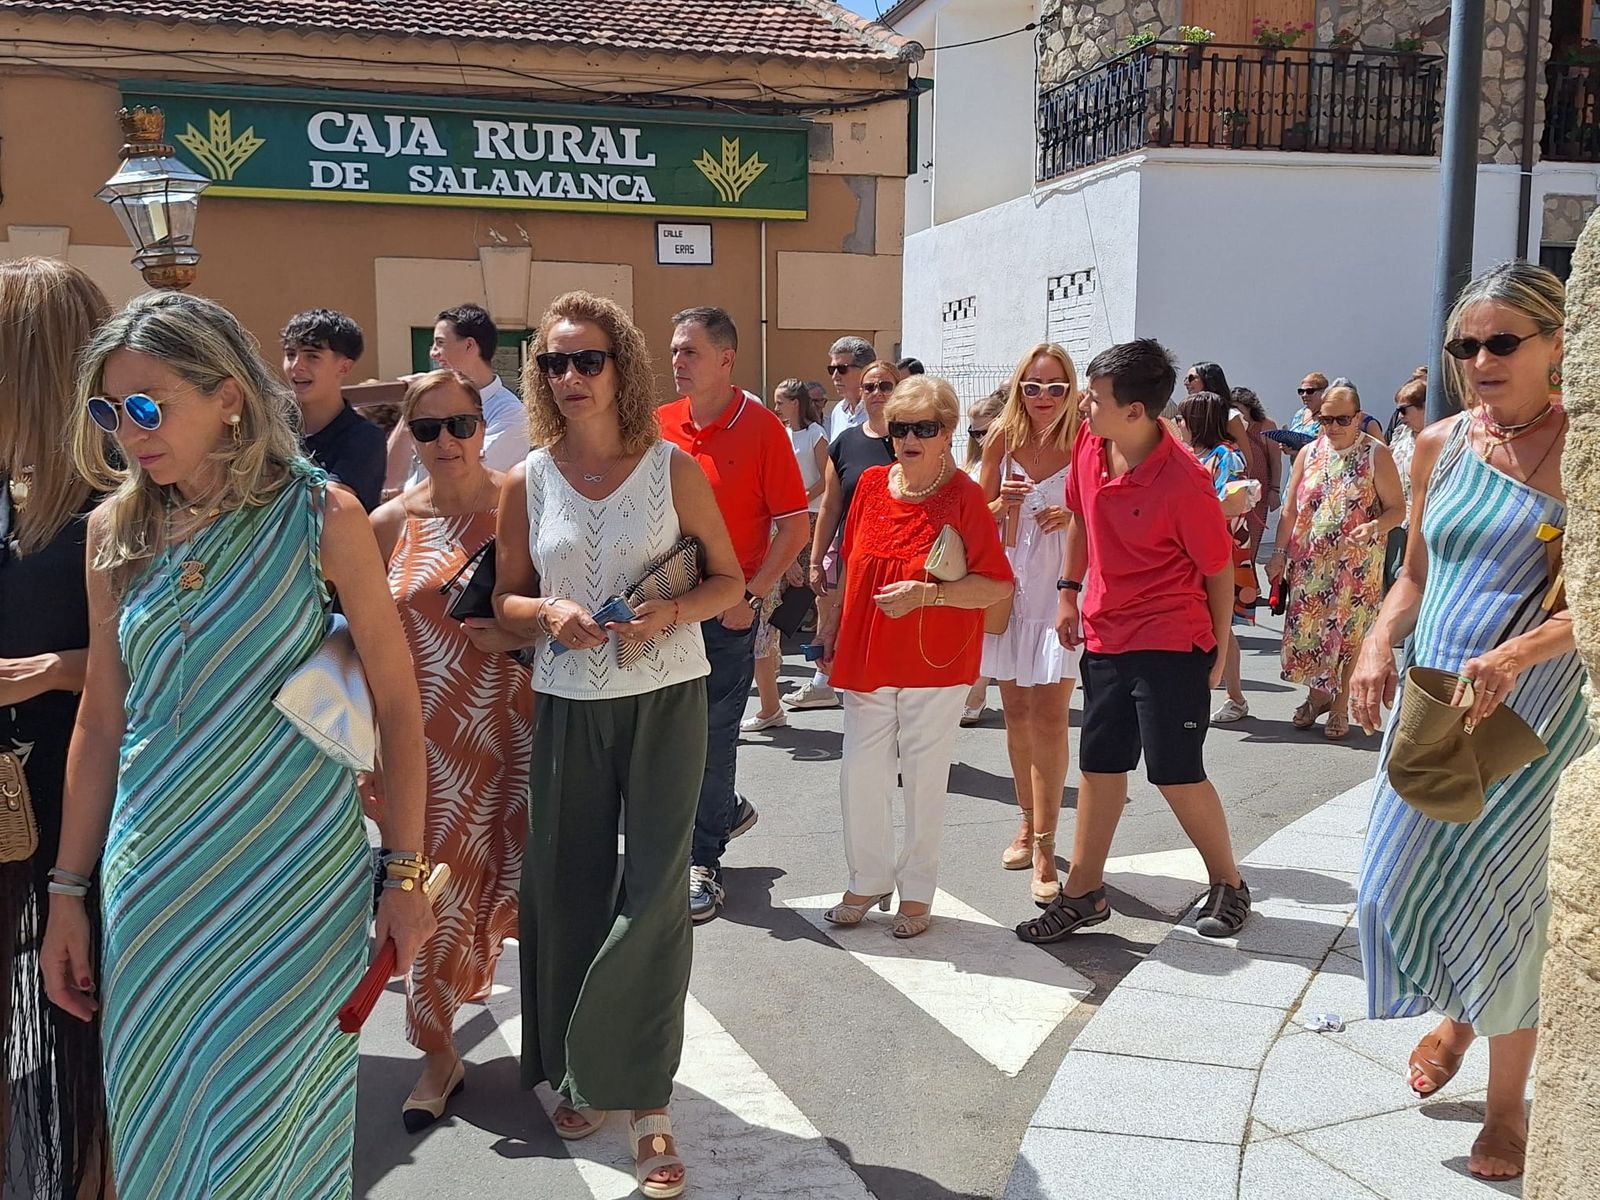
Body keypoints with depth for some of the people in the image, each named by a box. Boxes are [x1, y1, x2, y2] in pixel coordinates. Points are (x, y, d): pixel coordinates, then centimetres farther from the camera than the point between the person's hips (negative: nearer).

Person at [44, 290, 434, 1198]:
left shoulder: (320, 517, -8)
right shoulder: (117, 532, 3)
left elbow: (399, 704, -6)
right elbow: (102, 720, 8)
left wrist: (406, 875, -7)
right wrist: (68, 893, 9)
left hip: (293, 878, -3)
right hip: (154, 879, 4)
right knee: (158, 1123, 13)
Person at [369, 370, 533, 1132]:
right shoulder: (390, 523, 3)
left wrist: (520, 630, -15)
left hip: (513, 724, -1)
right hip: (432, 739, 1)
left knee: (525, 879, 3)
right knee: (438, 889, 4)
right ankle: (439, 1050, 21)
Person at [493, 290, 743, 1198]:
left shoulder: (673, 468, -4)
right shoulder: (527, 482, 1)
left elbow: (730, 580, 2)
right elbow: (507, 599, 8)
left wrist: (672, 613, -17)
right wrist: (549, 614, -14)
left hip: (665, 698, -2)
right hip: (569, 705, 2)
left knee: (655, 892, -3)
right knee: (568, 889, 9)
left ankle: (647, 1100, 8)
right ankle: (581, 1069, 30)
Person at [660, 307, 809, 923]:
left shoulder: (761, 427, -8)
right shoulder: (659, 425, 5)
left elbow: (794, 524, -8)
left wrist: (753, 596, -14)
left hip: (728, 610, -5)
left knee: (712, 734, 2)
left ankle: (701, 863, 16)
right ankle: (727, 810, 39)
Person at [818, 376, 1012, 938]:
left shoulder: (965, 497, -11)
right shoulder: (871, 484, 4)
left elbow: (998, 587, -14)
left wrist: (925, 593, -23)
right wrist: (833, 623, 16)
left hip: (935, 661, -4)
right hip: (866, 657, 4)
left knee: (925, 779, 6)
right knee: (860, 774, 7)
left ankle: (917, 892, 21)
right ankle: (868, 881, 25)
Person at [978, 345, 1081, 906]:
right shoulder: (1002, 440, 1)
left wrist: (1076, 516, -18)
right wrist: (1005, 502, -12)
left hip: (1064, 588, -3)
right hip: (1009, 582, 3)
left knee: (1049, 715, -10)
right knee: (1016, 711, 12)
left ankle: (1044, 846, -3)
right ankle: (1029, 823, 29)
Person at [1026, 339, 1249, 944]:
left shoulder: (1183, 482, -22)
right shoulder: (1089, 445, -3)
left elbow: (1218, 570, -10)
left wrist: (1218, 650, -1)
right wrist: (1069, 591, 17)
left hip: (1170, 645, -6)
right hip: (1104, 638, 7)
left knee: (1176, 774, 0)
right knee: (1099, 765, 12)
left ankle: (1228, 885, 23)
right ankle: (1083, 893, 23)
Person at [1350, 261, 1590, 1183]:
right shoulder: (1440, 445, 6)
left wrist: (1513, 658, -27)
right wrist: (1379, 646, -3)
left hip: (1532, 707, -5)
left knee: (1502, 893, 2)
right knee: (1396, 881, 6)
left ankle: (1509, 1101, 22)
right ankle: (1455, 1014, 38)